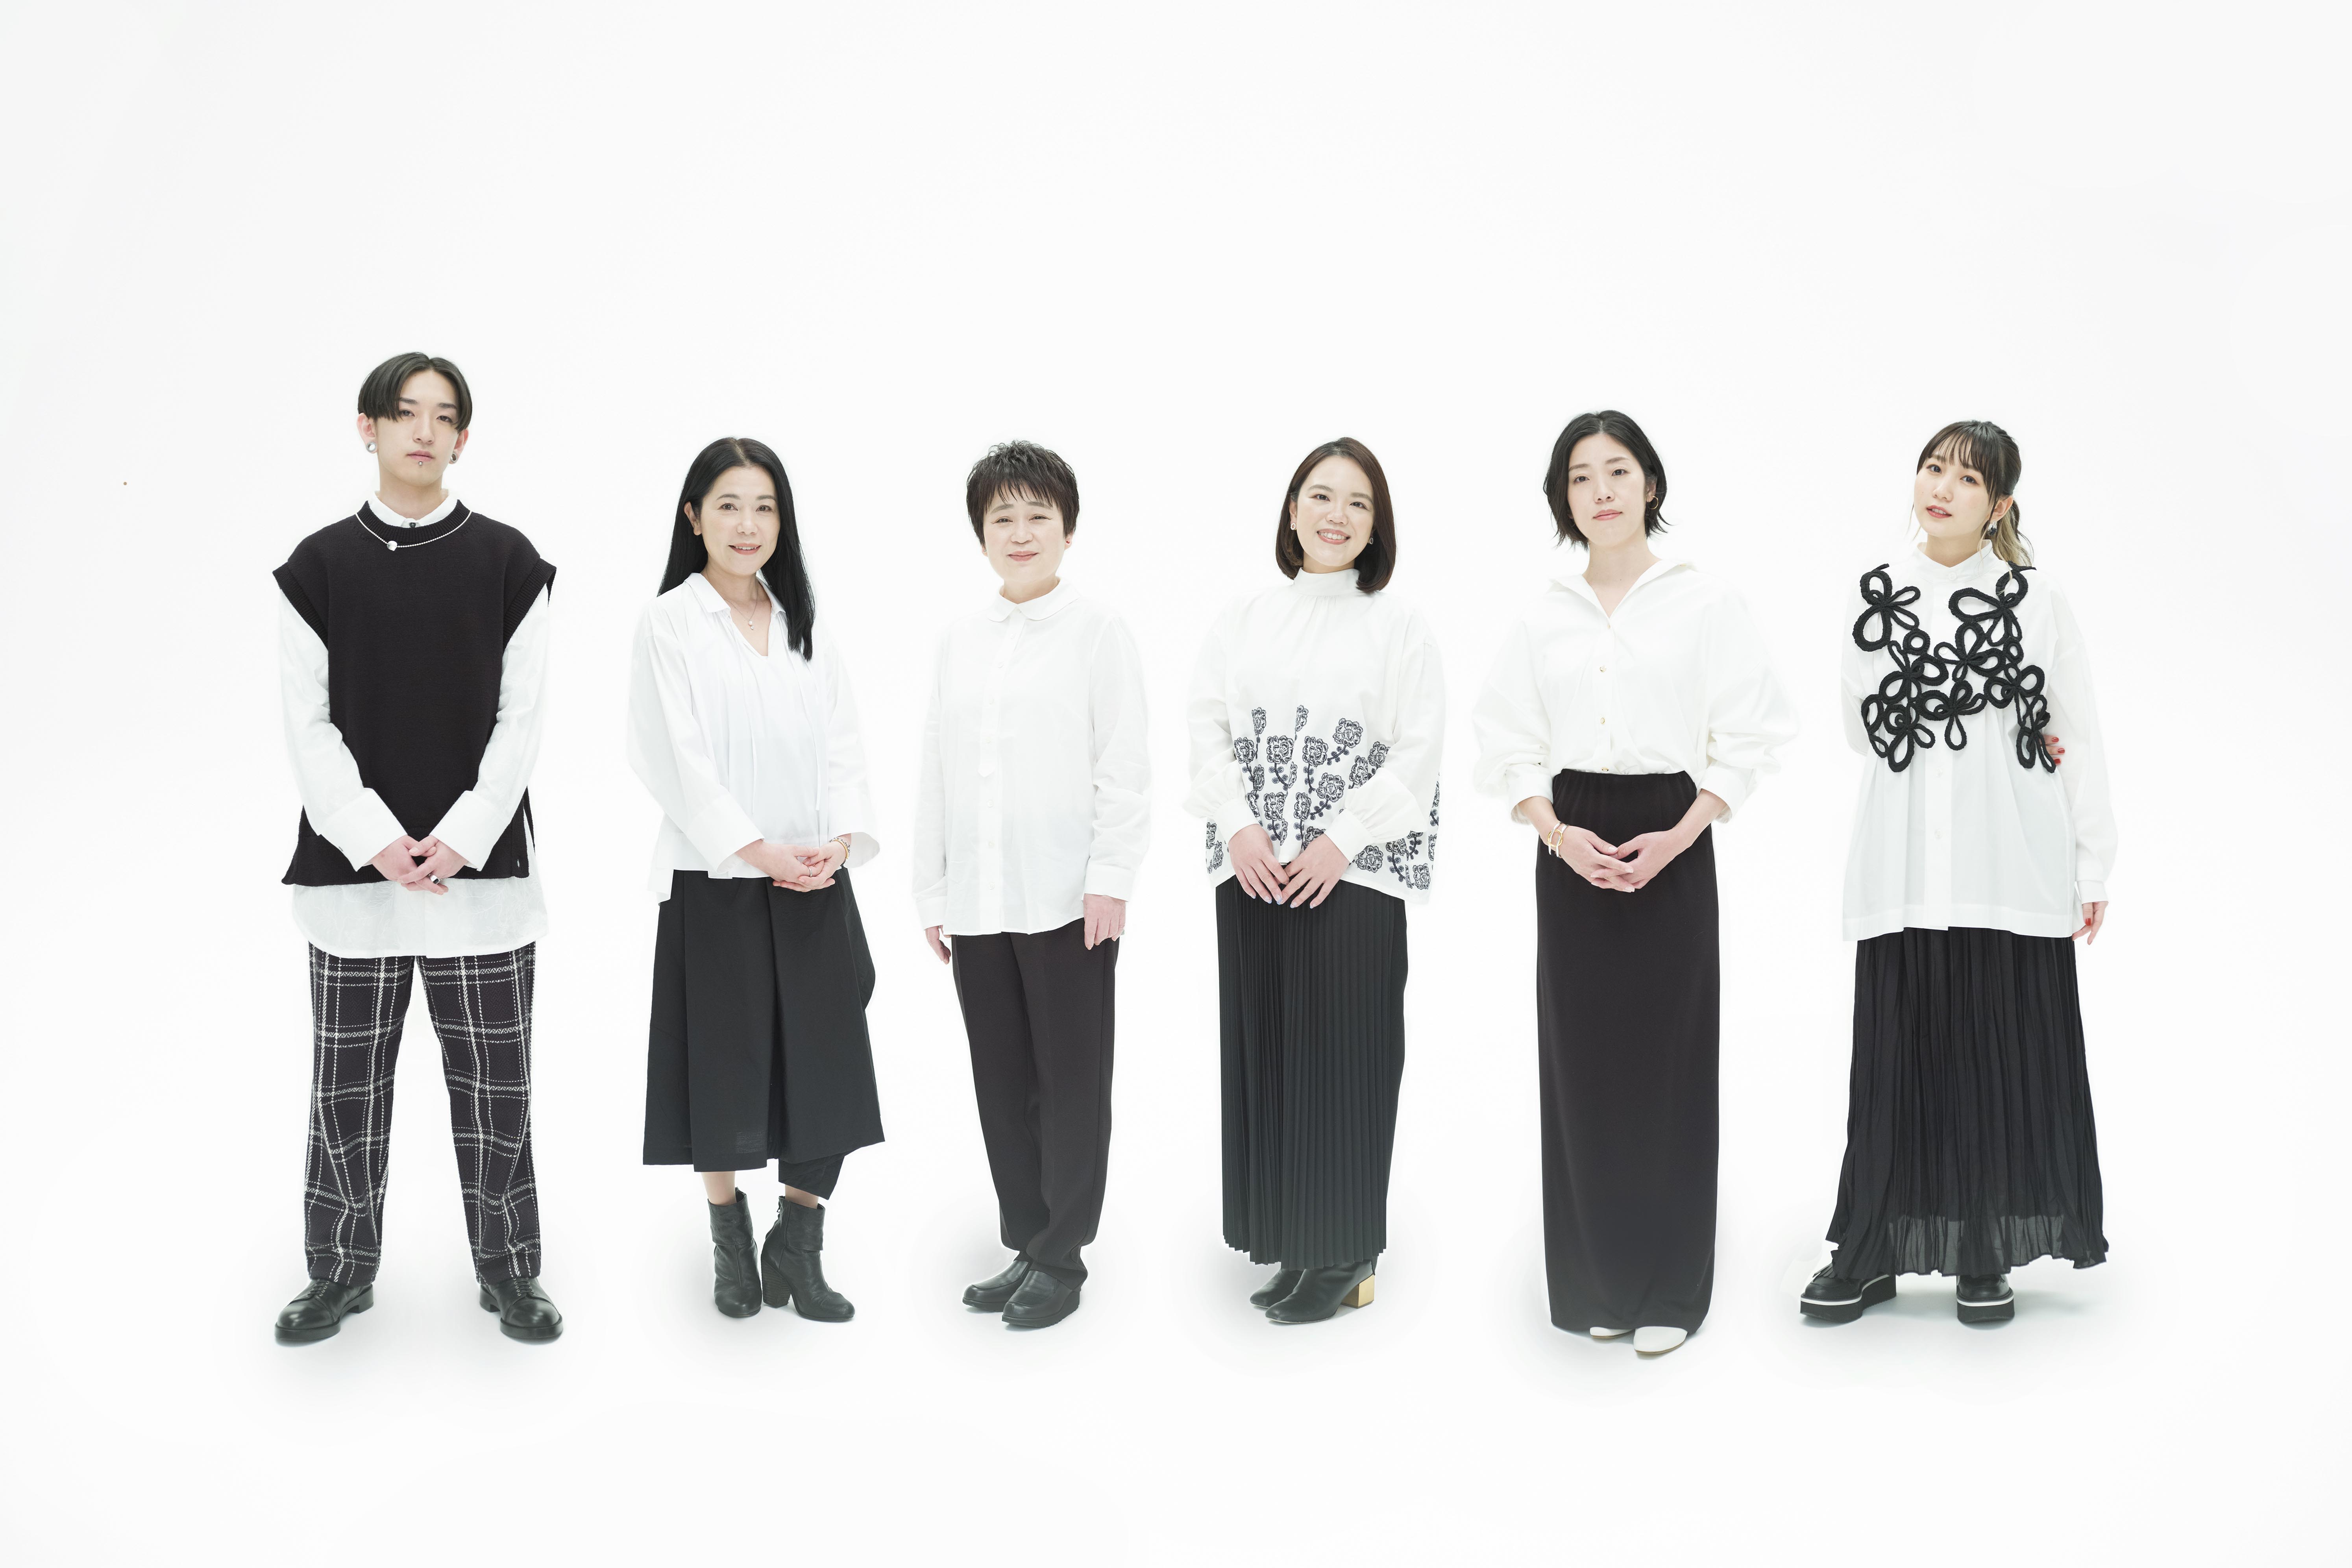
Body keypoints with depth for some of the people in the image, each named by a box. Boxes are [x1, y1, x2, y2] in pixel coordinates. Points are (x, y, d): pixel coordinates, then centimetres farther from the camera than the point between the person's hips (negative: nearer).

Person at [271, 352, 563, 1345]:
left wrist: (461, 840, -11)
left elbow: (521, 716, -1)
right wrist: (377, 842, -11)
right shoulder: (320, 567, 3)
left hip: (479, 862, -1)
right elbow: (308, 720, 0)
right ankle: (341, 1271, 22)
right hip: (353, 864, 1)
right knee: (347, 1082, 8)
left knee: (492, 1082, 5)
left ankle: (508, 1271, 18)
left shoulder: (507, 564, 2)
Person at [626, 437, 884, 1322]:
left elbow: (840, 742, 7)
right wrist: (760, 850, -16)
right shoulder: (669, 623, -1)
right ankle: (731, 1243, 22)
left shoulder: (805, 626, 13)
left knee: (826, 1068, 2)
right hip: (716, 880, -4)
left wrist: (841, 837, -9)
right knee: (725, 1067, 5)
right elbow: (677, 754, -9)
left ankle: (797, 1250, 15)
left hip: (815, 881, 4)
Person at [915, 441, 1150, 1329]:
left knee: (1071, 1083, 2)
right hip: (978, 904, 5)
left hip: (1069, 899, -5)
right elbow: (936, 773, 14)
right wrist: (932, 891, 11)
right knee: (1002, 1083, 10)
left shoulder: (1096, 633, -1)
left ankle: (1061, 1258, 11)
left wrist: (1111, 879, -12)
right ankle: (1024, 1245, 21)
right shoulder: (959, 642, 13)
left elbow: (1123, 764, -6)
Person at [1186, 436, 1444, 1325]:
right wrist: (1239, 827, -8)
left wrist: (1341, 840, -13)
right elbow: (1209, 730, 6)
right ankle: (1289, 1246, 18)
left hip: (1351, 873, -3)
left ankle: (1344, 1254, 10)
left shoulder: (1398, 627, 1)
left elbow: (1416, 751, -5)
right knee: (1263, 1049, 6)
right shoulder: (1242, 622, 10)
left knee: (1342, 1053, -2)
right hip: (1252, 872, 4)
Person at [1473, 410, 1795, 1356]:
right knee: (1581, 1058, 4)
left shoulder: (1704, 602, 0)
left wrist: (1677, 838, -13)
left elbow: (1748, 735, -3)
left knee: (1668, 1060, -1)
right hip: (1570, 850, 3)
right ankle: (1596, 1283, 15)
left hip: (1672, 842, -2)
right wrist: (1559, 835, -8)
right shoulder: (1542, 617, 7)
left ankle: (1668, 1289, 9)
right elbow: (1506, 744, 8)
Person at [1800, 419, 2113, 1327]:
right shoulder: (1875, 596, 8)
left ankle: (1987, 1258, 14)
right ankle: (1872, 1253, 12)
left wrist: (2093, 869, 0)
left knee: (2003, 1057, 2)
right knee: (1895, 1056, 3)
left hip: (2010, 868, -1)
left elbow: (2080, 740, 4)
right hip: (1905, 867, 2)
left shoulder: (2037, 599, 2)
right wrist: (1997, 742, 4)